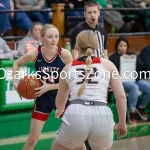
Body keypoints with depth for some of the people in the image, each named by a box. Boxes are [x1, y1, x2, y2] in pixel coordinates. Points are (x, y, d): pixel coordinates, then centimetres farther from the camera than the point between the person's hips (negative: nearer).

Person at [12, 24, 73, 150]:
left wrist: (49, 86, -22)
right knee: (32, 139, 4)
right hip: (43, 98, 1)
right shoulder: (34, 54, -16)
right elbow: (17, 64, 6)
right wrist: (15, 82, -7)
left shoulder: (65, 54, -20)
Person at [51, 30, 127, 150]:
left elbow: (60, 102, 37)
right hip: (102, 116, 1)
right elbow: (121, 96, 9)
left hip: (75, 116, 0)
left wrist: (59, 112, 59)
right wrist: (122, 123, 20)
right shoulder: (107, 64, 18)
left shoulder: (69, 68, 22)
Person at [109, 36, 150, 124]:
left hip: (135, 79, 5)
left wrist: (136, 58, -6)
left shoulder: (132, 55, 25)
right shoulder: (113, 57, 12)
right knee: (134, 87, -38)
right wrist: (121, 58, -14)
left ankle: (141, 107, 4)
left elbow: (141, 66, 11)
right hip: (122, 81, -5)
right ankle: (132, 112, -22)